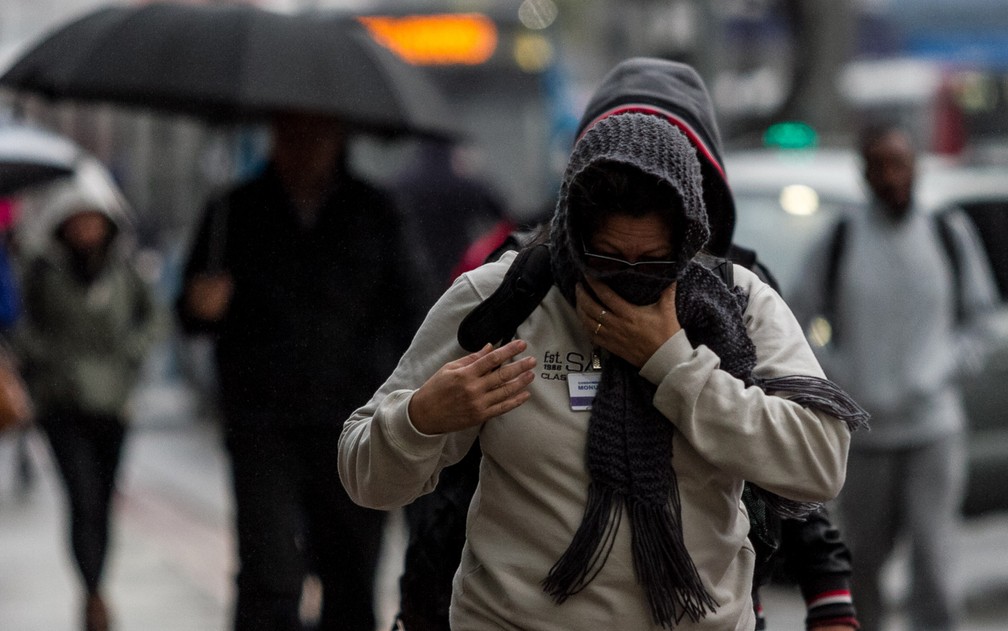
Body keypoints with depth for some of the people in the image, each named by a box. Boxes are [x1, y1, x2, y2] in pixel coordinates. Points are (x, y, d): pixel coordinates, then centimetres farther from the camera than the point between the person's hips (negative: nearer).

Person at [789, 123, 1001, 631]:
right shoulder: (836, 245, 0)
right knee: (862, 563, 9)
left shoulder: (951, 237, 4)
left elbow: (976, 320, 12)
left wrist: (943, 373, -4)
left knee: (933, 563, -9)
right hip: (863, 433, 0)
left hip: (934, 428, 0)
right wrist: (844, 381, -8)